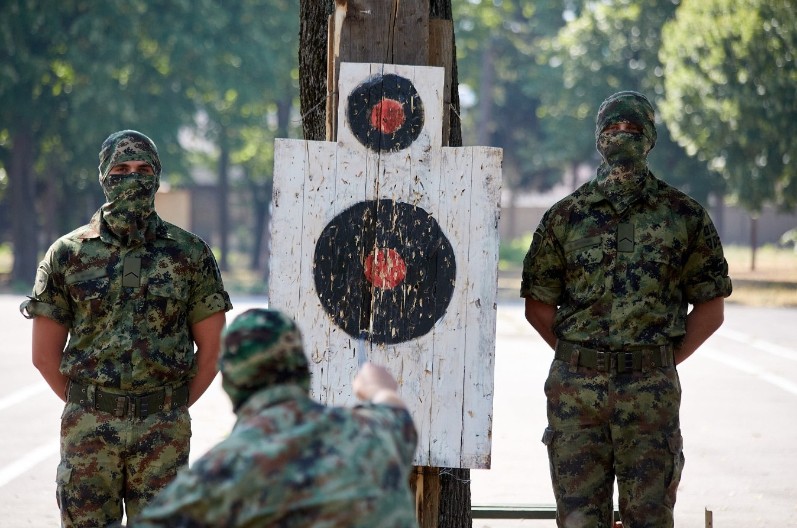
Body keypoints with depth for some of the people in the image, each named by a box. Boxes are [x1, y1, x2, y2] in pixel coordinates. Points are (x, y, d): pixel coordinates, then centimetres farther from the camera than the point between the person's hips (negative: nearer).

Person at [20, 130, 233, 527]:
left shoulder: (190, 254, 3)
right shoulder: (67, 254, 3)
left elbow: (211, 349, 7)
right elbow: (46, 354, 7)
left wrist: (171, 408, 4)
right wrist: (88, 406, 4)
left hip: (164, 431, 0)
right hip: (88, 430, 0)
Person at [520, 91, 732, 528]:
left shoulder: (684, 215, 4)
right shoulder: (565, 216, 7)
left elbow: (710, 308, 8)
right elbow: (538, 306, 11)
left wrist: (663, 362, 2)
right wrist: (580, 360, 5)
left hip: (650, 390, -1)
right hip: (575, 388, 1)